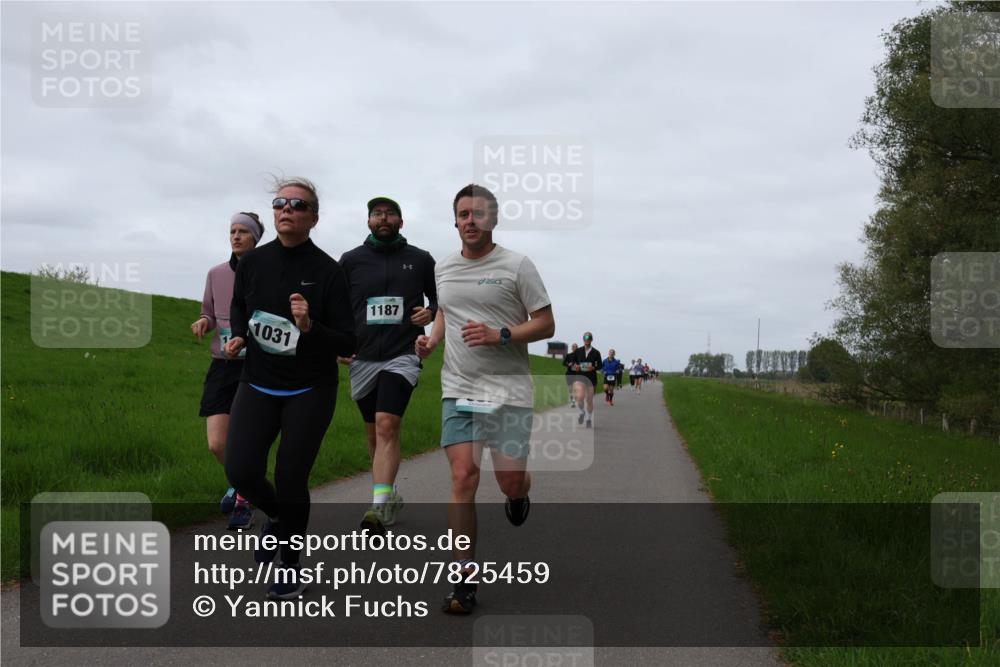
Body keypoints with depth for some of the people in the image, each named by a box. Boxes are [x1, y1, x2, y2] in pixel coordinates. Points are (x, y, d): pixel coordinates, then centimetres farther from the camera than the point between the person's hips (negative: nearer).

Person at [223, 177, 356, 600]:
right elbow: (238, 307, 21)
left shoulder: (328, 271, -10)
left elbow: (347, 345, -10)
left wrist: (309, 327, -27)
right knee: (240, 471, -11)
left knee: (290, 480, 0)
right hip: (257, 385, 3)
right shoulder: (252, 263, 0)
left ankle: (291, 570, 22)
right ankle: (276, 517, 24)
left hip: (309, 391, -3)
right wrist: (237, 336, 1)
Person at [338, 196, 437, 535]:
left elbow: (439, 297, 18)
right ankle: (390, 496, 31)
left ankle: (379, 508, -26)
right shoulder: (351, 260, 7)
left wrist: (431, 311, -5)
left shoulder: (421, 259, 6)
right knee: (374, 433, 12)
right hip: (362, 358, 3)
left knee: (387, 425, -20)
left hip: (403, 356, -3)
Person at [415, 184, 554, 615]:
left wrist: (500, 335, -17)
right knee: (463, 477, -10)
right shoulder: (443, 270, 11)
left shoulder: (517, 266, -3)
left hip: (509, 390, -2)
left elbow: (546, 324, -2)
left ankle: (519, 494, 36)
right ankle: (465, 580, -5)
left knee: (510, 481, -5)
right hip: (458, 390, 3)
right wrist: (431, 339, 7)